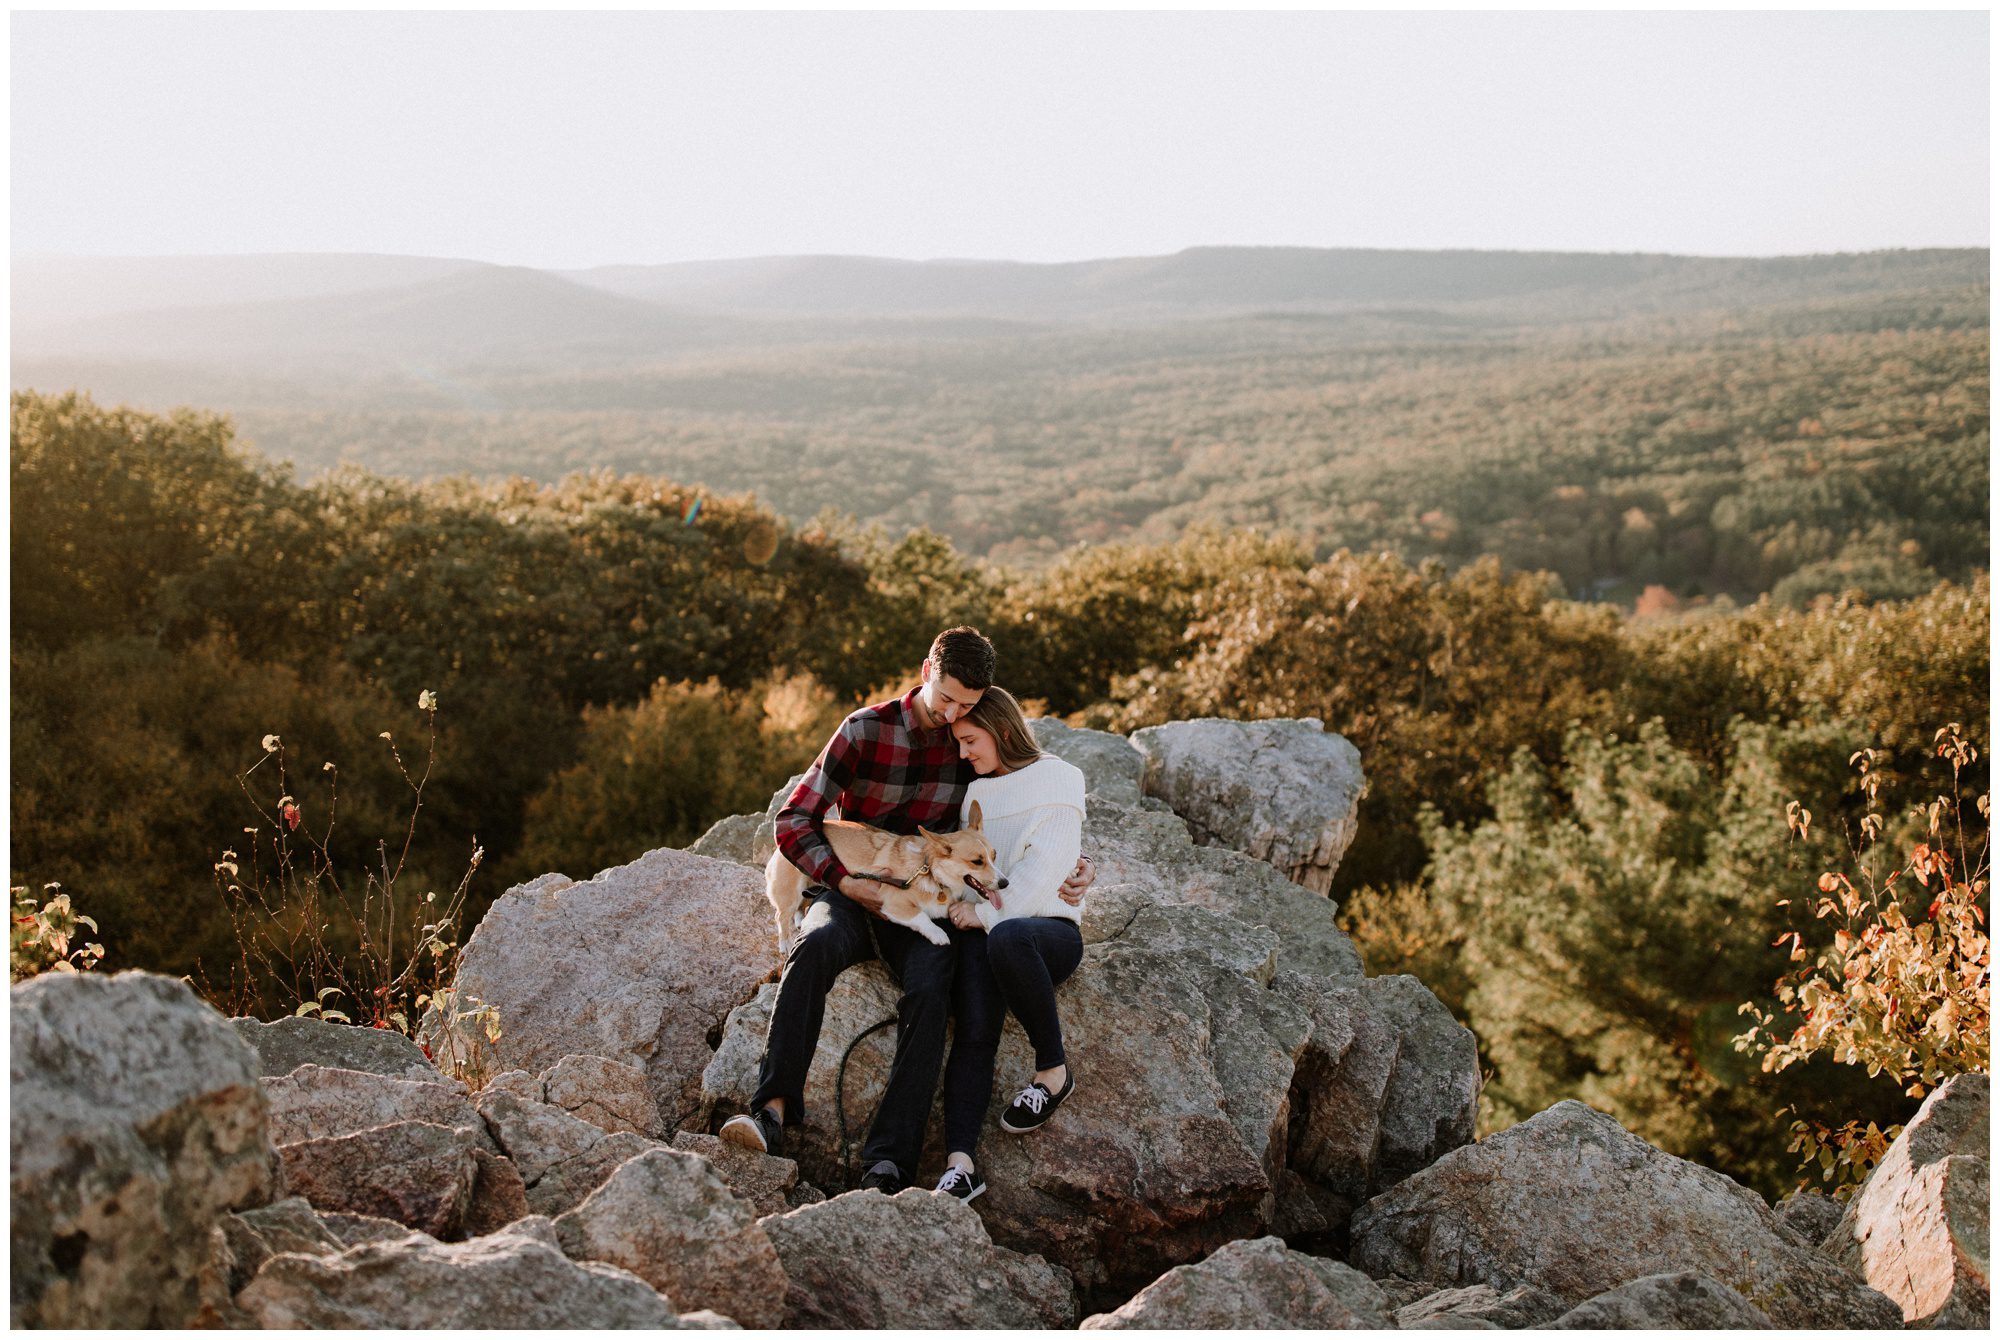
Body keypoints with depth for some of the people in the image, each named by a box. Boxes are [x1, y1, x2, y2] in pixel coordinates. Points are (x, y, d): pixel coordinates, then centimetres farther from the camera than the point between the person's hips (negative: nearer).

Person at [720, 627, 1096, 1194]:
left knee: (928, 992, -32)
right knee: (815, 946, -37)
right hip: (855, 894, -1)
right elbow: (794, 821, -5)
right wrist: (843, 881, -19)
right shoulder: (866, 730, -4)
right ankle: (773, 1110, -41)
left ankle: (888, 1163, -38)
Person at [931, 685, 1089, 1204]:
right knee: (975, 1032, -24)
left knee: (1008, 938, -41)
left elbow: (1044, 864, -5)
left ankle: (1054, 1070, -24)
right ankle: (960, 1164, -36)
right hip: (980, 928, 4)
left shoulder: (1057, 778, 5)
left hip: (1050, 925, -4)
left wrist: (988, 913, -11)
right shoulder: (974, 791, 24)